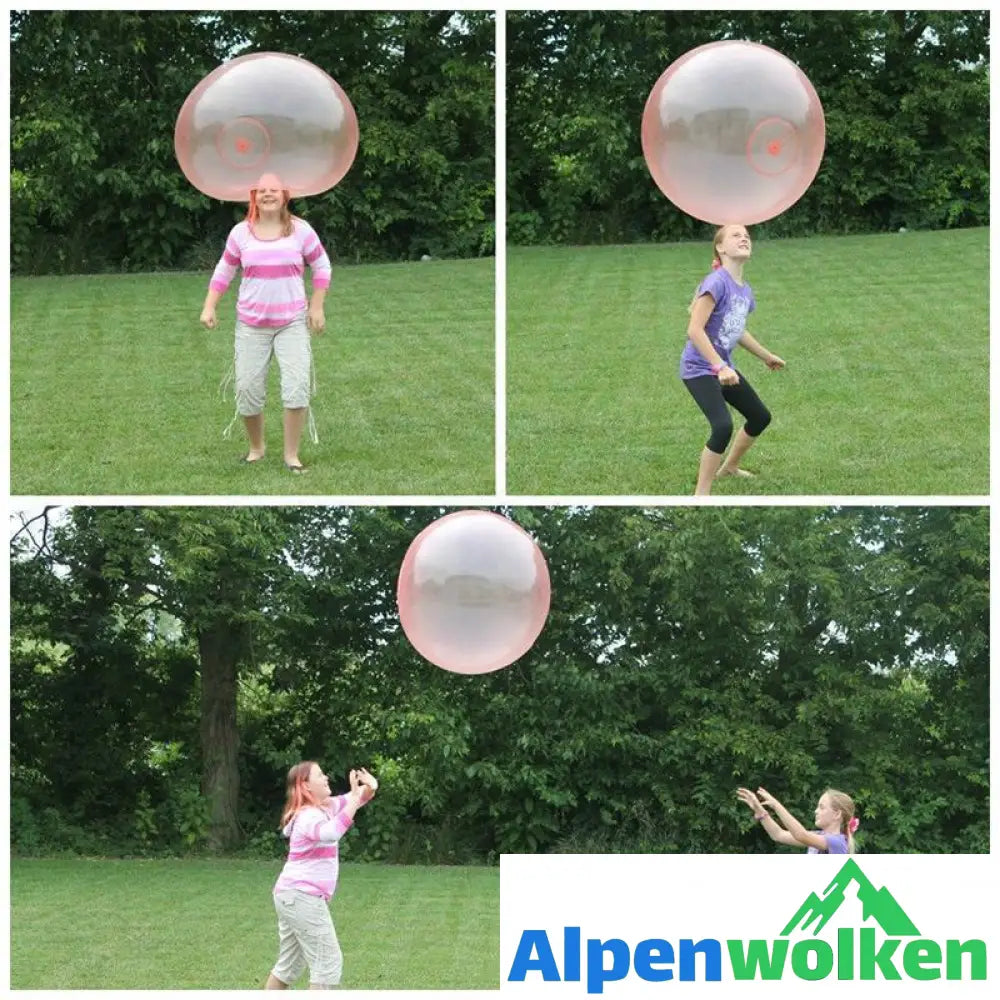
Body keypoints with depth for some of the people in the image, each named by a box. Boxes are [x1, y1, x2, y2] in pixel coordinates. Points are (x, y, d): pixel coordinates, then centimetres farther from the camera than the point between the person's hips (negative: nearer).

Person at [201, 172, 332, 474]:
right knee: (247, 389, 0)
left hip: (292, 322, -1)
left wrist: (316, 307, 1)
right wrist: (209, 307, 2)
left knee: (297, 387, -14)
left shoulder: (300, 230, -2)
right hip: (251, 325, 1)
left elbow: (322, 267, 7)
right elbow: (224, 271, 11)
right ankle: (256, 447, 24)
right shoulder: (241, 232, 1)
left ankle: (292, 455, -2)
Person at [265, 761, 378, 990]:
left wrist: (370, 787, -8)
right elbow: (331, 832, -41)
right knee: (328, 963, -7)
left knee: (290, 964, 18)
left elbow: (355, 799, 16)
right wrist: (355, 798, -39)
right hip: (302, 897, -10)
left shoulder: (325, 807, 12)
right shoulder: (309, 816, -19)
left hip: (292, 895, 10)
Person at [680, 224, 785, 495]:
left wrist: (766, 356, 33)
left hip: (723, 366, 9)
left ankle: (729, 467, 43)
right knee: (723, 426, -24)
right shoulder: (717, 282, -23)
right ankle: (701, 494, -13)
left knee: (760, 416, 20)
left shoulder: (745, 290, 4)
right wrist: (719, 367, -31)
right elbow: (695, 330, -27)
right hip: (699, 368, -9)